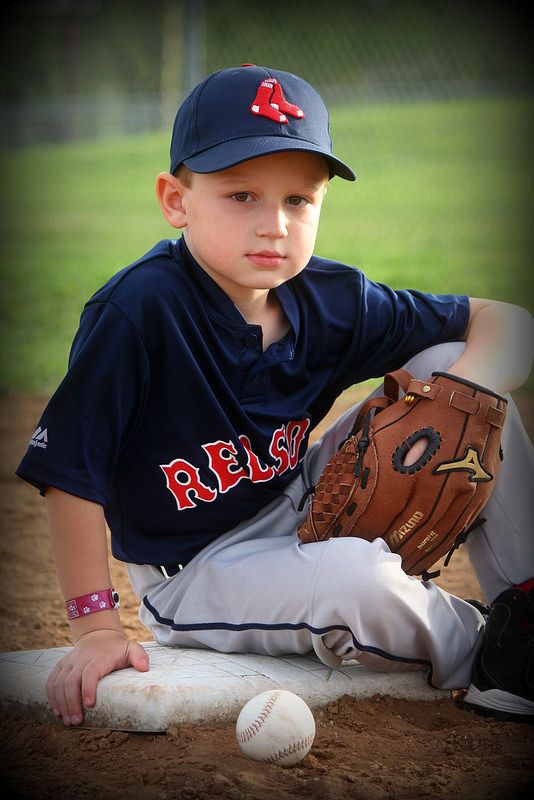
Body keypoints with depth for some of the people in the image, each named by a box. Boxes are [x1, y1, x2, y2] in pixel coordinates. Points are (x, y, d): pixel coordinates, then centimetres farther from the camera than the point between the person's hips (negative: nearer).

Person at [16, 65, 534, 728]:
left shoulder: (330, 300, -9)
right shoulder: (137, 310, -25)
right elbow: (70, 471, -22)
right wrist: (96, 627, -20)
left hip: (310, 511, 6)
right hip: (194, 574, -6)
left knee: (448, 361, -7)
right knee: (357, 579, -35)